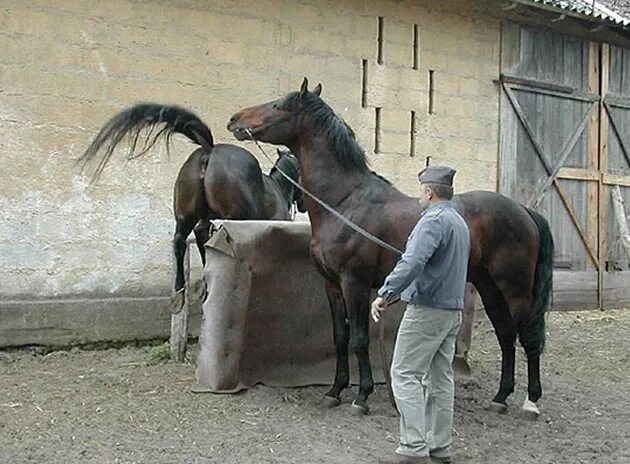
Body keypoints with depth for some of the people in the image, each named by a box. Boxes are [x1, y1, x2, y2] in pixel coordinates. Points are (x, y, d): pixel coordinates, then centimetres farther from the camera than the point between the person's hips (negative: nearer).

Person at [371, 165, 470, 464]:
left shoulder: (433, 220, -14)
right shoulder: (460, 223, 17)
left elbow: (412, 262, -29)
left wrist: (385, 294, -31)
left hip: (426, 310, -10)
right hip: (453, 311, 10)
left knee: (405, 375, -6)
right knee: (440, 379, 11)